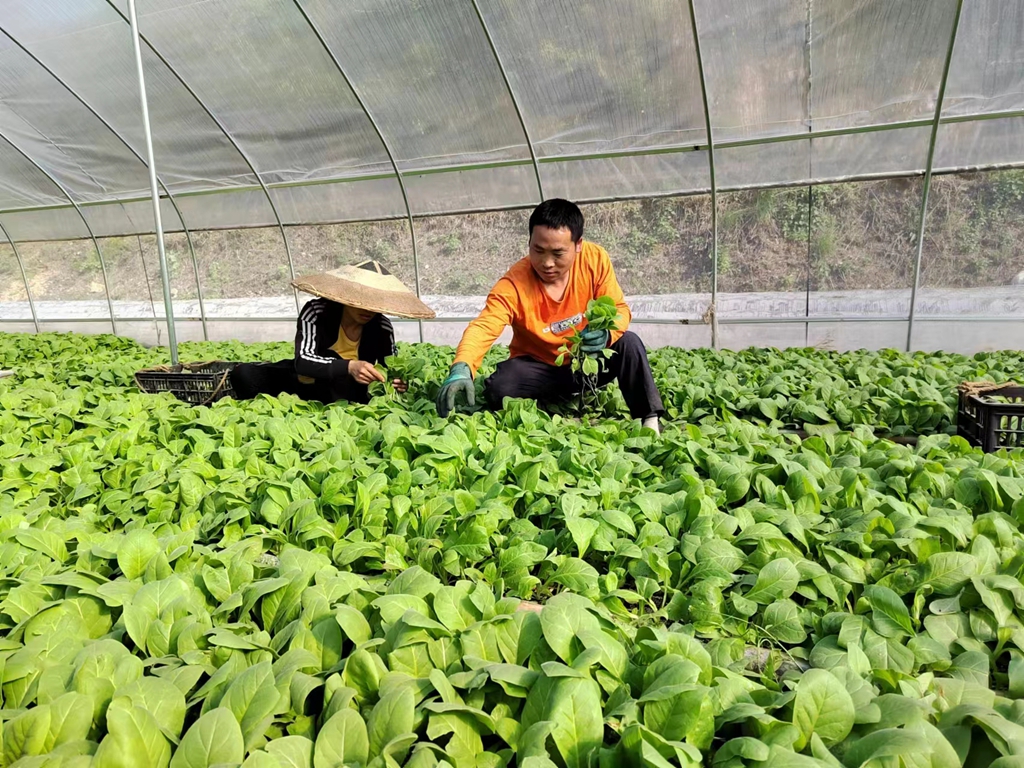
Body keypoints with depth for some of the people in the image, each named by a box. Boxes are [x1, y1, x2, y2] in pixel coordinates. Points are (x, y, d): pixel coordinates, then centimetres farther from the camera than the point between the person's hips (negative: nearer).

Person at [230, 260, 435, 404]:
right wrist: (348, 367, -52)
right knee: (245, 374, -22)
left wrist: (396, 381, -34)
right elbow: (302, 361, -35)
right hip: (303, 385, -2)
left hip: (344, 396, 2)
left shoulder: (382, 328, -16)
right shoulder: (316, 312, -23)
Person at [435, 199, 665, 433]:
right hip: (540, 368, -1)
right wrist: (461, 368, -57)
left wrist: (606, 333, -35)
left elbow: (619, 309, -10)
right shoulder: (514, 284, -24)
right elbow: (483, 328, -36)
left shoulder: (595, 259, -17)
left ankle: (650, 422, -20)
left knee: (628, 342, -26)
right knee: (499, 388, -29)